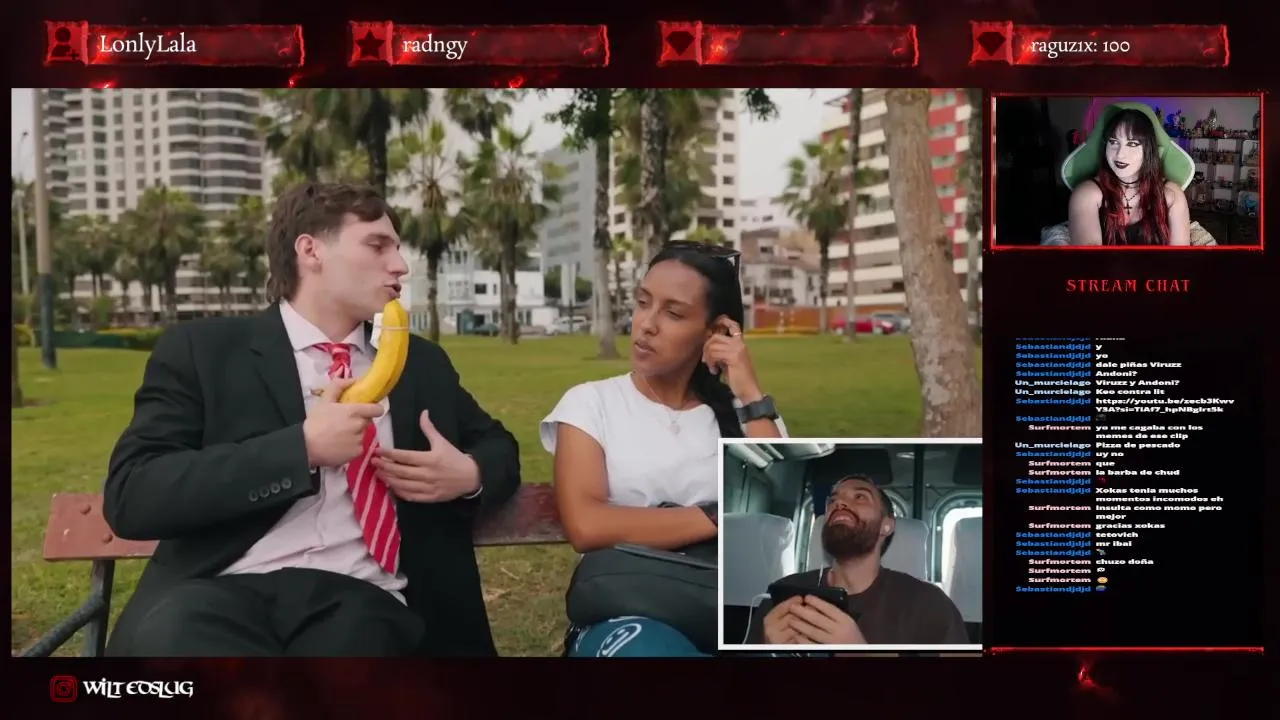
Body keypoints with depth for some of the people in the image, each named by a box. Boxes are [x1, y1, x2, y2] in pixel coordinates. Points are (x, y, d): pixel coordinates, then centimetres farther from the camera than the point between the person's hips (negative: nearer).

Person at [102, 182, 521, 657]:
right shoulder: (200, 349, 6)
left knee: (361, 632, -34)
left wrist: (471, 474, 3)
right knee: (163, 634, -35)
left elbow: (498, 446, 28)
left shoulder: (421, 363, 19)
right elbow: (131, 495, -4)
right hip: (225, 590, -1)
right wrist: (302, 446, -12)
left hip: (362, 596, 2)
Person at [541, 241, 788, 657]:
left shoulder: (739, 411, 12)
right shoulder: (591, 403, 5)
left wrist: (750, 394, -5)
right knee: (641, 647, -38)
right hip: (626, 614, -2)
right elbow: (587, 526, -13)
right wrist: (723, 517, -9)